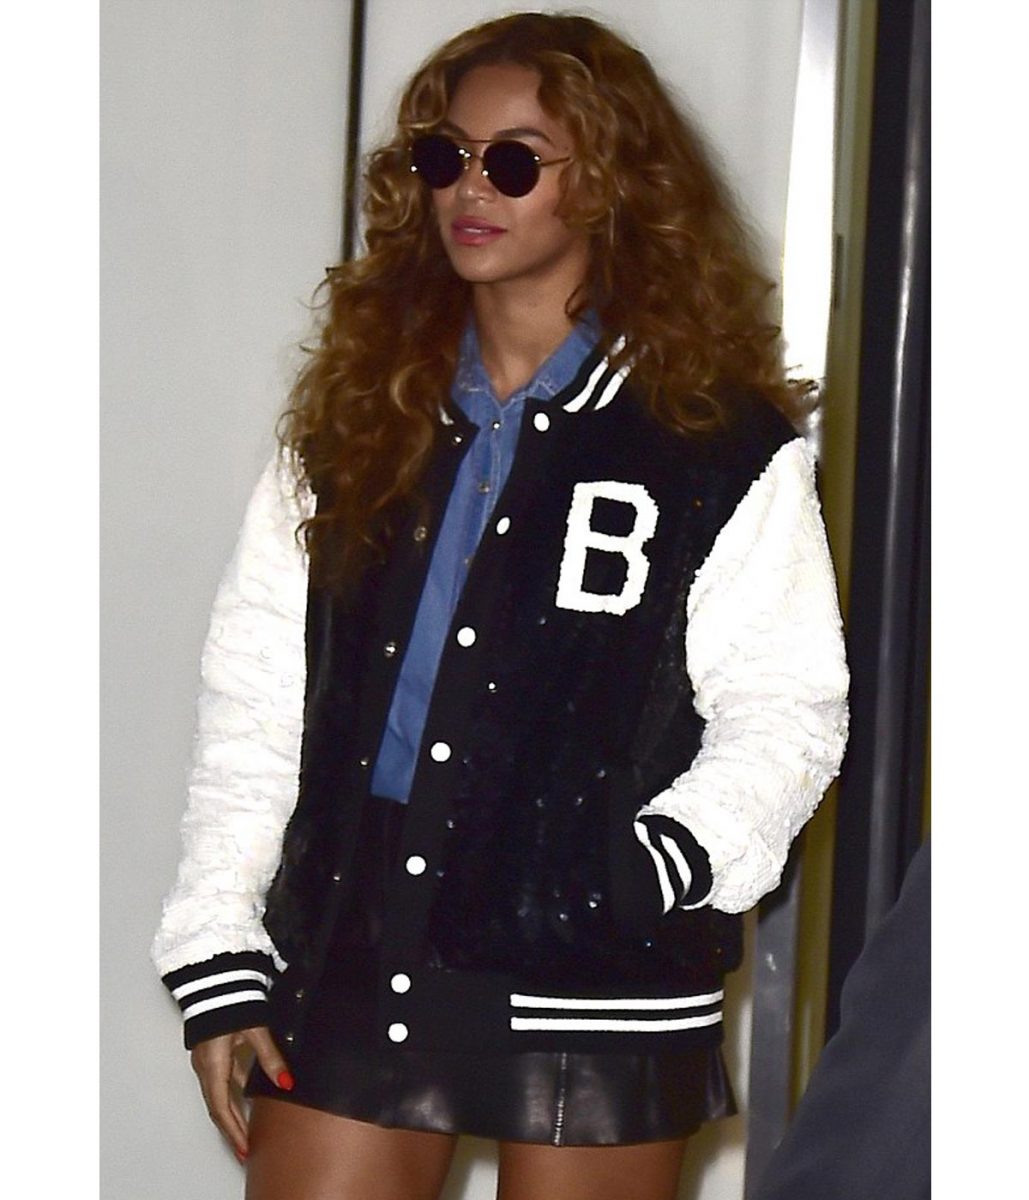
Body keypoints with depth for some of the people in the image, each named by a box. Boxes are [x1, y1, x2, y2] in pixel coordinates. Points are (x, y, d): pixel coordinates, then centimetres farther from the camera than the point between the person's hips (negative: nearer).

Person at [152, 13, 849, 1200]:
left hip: (597, 991, -3)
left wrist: (665, 860, -21)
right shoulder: (357, 416, 11)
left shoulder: (725, 447, 0)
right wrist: (215, 952, 3)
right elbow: (254, 703, 9)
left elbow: (784, 714, -3)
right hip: (347, 969, 3)